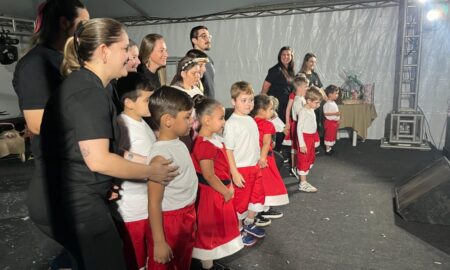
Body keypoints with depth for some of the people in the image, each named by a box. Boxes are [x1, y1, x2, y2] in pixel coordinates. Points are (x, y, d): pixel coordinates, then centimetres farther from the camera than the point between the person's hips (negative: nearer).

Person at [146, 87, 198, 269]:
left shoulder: (179, 144, 0)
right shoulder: (161, 154, -25)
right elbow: (154, 203, -23)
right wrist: (159, 242, -20)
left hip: (187, 216, 8)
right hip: (169, 221, -8)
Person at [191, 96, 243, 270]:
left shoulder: (214, 138, 6)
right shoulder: (205, 144, -25)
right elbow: (208, 175, -25)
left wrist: (229, 187, 10)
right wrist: (226, 192, -15)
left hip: (219, 191, 10)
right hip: (211, 193, -10)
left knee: (216, 229, 22)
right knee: (209, 231, 7)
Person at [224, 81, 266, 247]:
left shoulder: (251, 120, 5)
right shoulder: (231, 123, -17)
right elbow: (228, 150, -17)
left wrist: (259, 161, 15)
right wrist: (234, 173, -19)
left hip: (255, 167, 7)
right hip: (241, 169, -7)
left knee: (258, 197, 17)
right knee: (241, 201, 8)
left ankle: (249, 224, 38)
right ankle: (238, 230, 29)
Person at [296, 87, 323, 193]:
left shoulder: (312, 110, 9)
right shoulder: (303, 112, -18)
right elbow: (299, 128, -20)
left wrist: (315, 139, 17)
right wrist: (302, 144, -22)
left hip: (312, 138, 9)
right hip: (305, 138, -9)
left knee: (311, 159, 18)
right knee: (304, 160, -1)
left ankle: (303, 179, 32)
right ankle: (303, 184, 8)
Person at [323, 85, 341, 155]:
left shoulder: (334, 103, 10)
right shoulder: (327, 104, -20)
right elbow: (325, 113, -26)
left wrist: (338, 120, 15)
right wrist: (335, 113, -29)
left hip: (335, 122, 9)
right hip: (330, 122, -9)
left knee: (332, 135, 17)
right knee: (329, 135, -1)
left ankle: (330, 148, 28)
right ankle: (327, 149, 8)